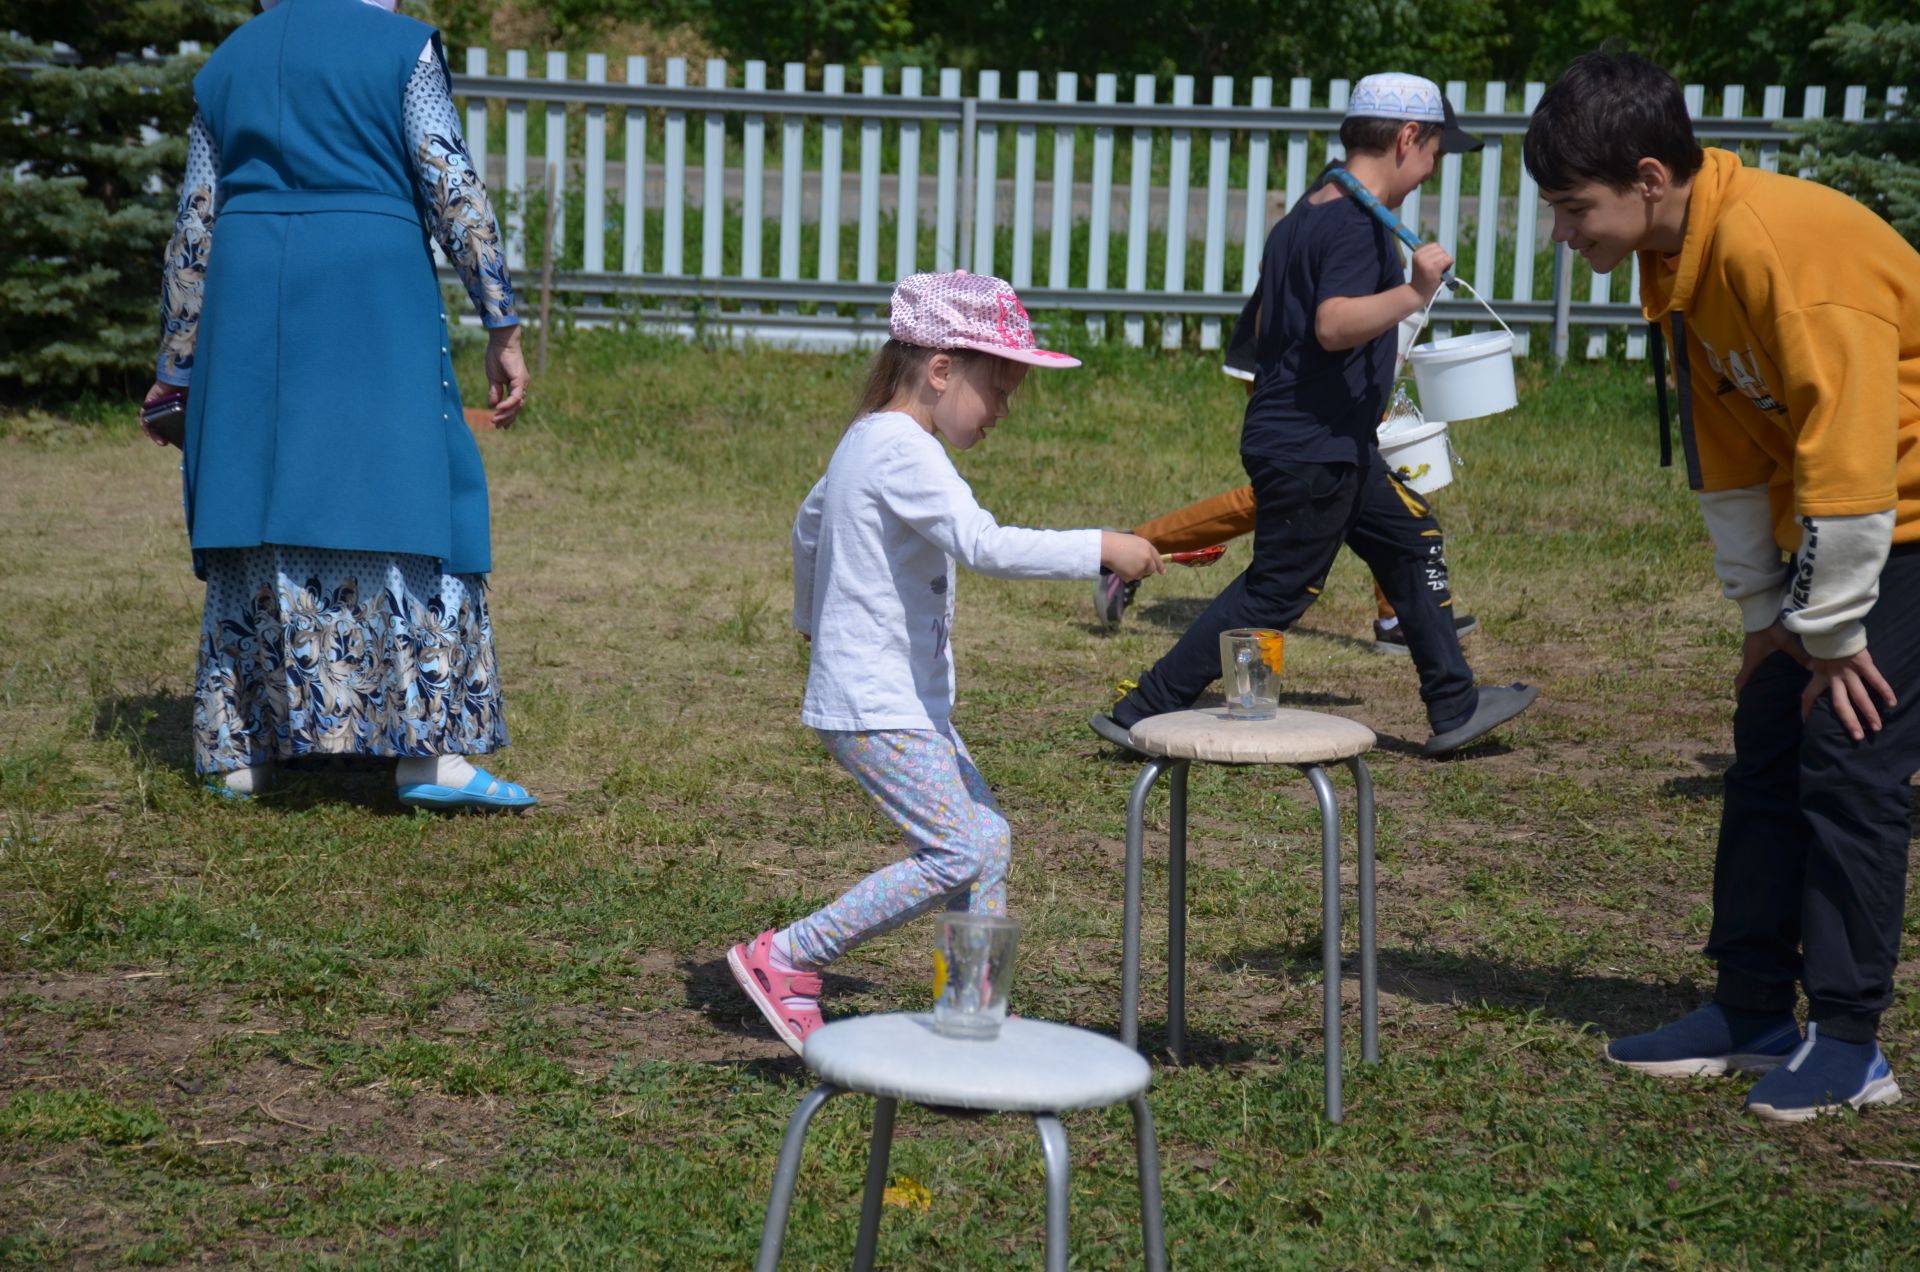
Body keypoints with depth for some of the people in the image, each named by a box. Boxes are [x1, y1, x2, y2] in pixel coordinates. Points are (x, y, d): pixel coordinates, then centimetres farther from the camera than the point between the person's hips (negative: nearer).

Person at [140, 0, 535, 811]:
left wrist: (175, 368, 19)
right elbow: (455, 193, -5)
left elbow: (192, 233, 15)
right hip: (372, 298, -4)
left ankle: (239, 755, 9)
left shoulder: (225, 66, 16)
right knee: (405, 493, -5)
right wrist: (502, 326, -3)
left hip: (250, 309, 5)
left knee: (261, 504, 9)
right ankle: (426, 751, -12)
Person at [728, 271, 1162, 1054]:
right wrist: (1101, 549, -27)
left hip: (909, 702, 11)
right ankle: (786, 959, -8)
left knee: (986, 835, 12)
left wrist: (813, 620, 44)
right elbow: (984, 545, -32)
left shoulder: (869, 439, 13)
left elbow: (810, 520, 30)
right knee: (961, 852, -15)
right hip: (875, 706, -11)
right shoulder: (905, 449, -19)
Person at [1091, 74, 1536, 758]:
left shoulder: (1310, 211, 12)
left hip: (1337, 445, 11)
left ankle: (1455, 707, 26)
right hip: (1311, 450, -11)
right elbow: (1334, 324, -33)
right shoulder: (1357, 225, -19)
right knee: (1274, 591, -4)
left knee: (1404, 549, 17)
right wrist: (1413, 295, -39)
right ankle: (1141, 713, 1)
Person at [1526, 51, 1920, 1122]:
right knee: (1768, 752, 9)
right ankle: (1753, 1013, 17)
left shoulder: (1781, 245, -28)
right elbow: (1727, 448, 9)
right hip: (1823, 527, 9)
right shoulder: (1684, 259, 1)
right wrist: (1767, 609, 9)